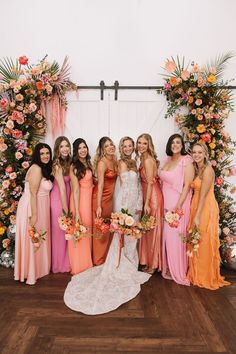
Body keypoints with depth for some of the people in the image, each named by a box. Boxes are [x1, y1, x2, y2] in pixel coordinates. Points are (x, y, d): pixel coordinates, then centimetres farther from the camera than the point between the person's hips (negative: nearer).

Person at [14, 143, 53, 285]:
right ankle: (30, 273, 20)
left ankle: (38, 268, 35)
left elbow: (42, 191, 9)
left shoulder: (45, 169, 9)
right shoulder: (36, 168, -19)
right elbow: (33, 194, -22)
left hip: (40, 208, 9)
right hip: (32, 208, -9)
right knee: (32, 241, 4)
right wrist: (34, 215, -23)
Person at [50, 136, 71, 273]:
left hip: (66, 198, 7)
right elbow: (62, 187, -18)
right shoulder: (57, 165, -17)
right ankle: (60, 265, 26)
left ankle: (66, 261, 34)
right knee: (59, 231, 7)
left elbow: (68, 185, 8)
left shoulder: (68, 162, 6)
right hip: (58, 200, -7)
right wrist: (65, 209, -15)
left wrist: (67, 207, 6)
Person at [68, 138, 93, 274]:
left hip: (90, 199, 7)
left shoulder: (88, 163, 9)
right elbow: (76, 190, -17)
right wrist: (76, 212, -19)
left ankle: (87, 262, 35)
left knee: (87, 232, 17)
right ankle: (79, 266, 22)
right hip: (80, 200, -7)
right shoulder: (74, 167, -13)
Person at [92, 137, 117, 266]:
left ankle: (106, 258, 34)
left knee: (108, 229, 16)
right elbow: (100, 185, -20)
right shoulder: (102, 163, -18)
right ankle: (98, 260, 22)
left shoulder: (114, 161, 4)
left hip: (110, 198, 7)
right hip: (100, 198, -7)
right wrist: (98, 206, -20)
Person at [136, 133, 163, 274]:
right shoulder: (144, 159, 11)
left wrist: (147, 203, -19)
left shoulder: (148, 160, -16)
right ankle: (148, 261, 31)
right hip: (149, 196, 9)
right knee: (148, 230, 16)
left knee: (152, 230, 3)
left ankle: (153, 264, 20)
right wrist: (146, 202, 13)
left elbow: (150, 183, -19)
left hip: (153, 198, -9)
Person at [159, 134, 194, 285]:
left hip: (178, 203, -6)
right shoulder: (168, 160, 10)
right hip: (166, 203, 6)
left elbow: (187, 185, -14)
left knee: (176, 236, 1)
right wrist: (162, 204, 9)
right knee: (167, 235, 12)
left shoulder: (186, 160, -10)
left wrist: (178, 206, -19)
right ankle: (169, 267, 29)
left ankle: (178, 271, 19)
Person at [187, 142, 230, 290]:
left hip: (206, 208, -8)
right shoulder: (196, 169, 12)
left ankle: (207, 277, 21)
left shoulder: (207, 170, -14)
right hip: (196, 206, 8)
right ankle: (196, 274, 30)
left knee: (205, 242, 3)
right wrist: (194, 214, 5)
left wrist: (197, 216, -19)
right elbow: (196, 192, 10)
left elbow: (203, 195, -18)